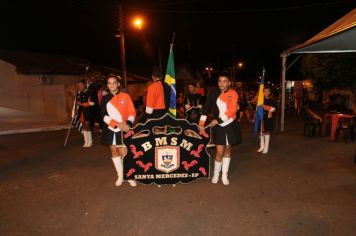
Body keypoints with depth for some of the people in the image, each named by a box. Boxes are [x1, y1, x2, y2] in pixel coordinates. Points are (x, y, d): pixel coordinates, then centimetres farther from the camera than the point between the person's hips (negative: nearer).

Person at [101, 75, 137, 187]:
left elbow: (132, 112, -3)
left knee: (123, 152, -7)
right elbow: (104, 115, -4)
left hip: (123, 130, -3)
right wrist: (117, 123, -17)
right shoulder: (105, 99, 5)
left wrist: (128, 123, -21)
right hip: (110, 130, 3)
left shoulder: (125, 96, -1)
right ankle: (120, 176, 23)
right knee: (114, 152, 10)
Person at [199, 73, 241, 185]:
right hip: (218, 126, -1)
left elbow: (232, 110, -14)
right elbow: (206, 107, -5)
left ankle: (224, 175, 24)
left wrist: (218, 119, -21)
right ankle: (216, 174, 19)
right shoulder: (214, 93, -2)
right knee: (220, 152, -4)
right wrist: (202, 122, -12)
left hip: (231, 125, 1)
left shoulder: (233, 93, -4)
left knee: (227, 149, 11)